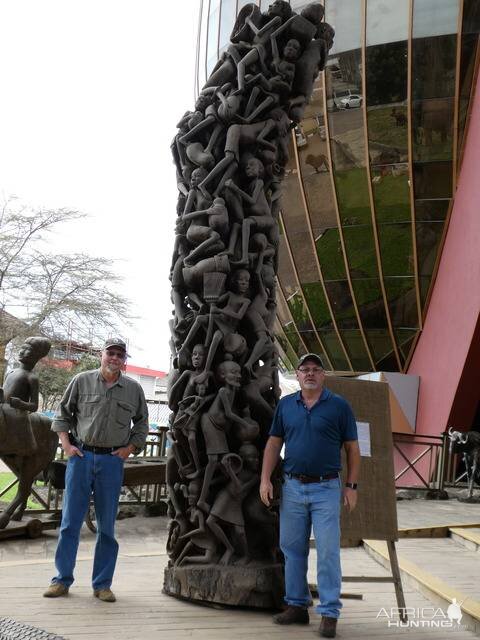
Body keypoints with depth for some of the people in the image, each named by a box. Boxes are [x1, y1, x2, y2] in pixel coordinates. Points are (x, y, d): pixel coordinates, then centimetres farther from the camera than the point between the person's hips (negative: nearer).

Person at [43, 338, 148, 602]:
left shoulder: (133, 389, 5)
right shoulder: (82, 381, 2)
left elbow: (141, 422, 16)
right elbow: (63, 413, 10)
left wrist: (130, 447, 4)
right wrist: (66, 444, 0)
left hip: (112, 460, 1)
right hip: (80, 455, -1)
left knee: (107, 526, 6)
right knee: (70, 521, 3)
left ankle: (102, 584, 15)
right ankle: (62, 580, 14)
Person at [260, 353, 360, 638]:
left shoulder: (339, 405, -2)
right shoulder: (285, 405, 7)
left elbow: (352, 448, 1)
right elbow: (274, 443, 10)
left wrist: (352, 486, -3)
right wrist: (266, 479, 2)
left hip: (327, 489, -3)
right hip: (292, 487, 4)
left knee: (328, 551, -3)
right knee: (292, 548, 10)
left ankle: (330, 613, 5)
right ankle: (297, 606, 23)